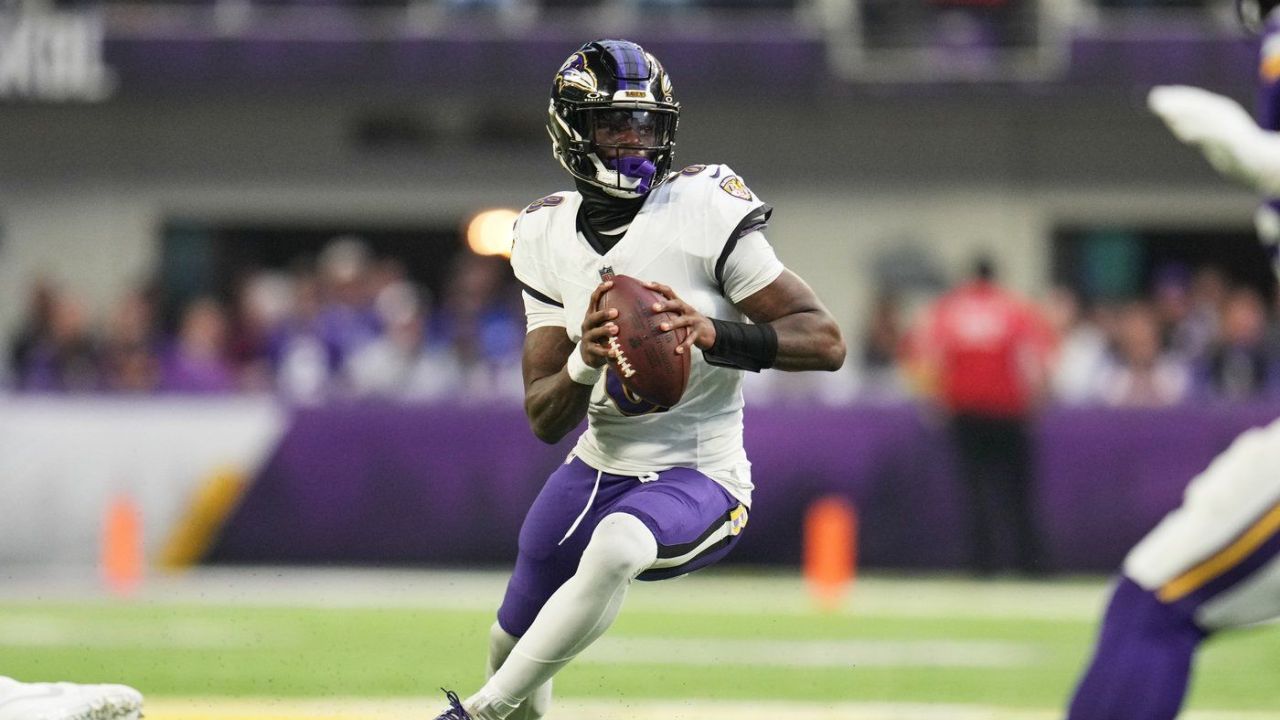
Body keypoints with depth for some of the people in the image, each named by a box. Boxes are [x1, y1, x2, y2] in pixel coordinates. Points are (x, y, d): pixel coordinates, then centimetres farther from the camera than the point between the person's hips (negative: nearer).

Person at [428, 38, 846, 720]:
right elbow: (544, 420, -3)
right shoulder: (550, 238, 0)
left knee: (615, 545, -37)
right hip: (597, 471, 6)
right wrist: (585, 361, -26)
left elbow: (825, 341, -17)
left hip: (697, 481, -5)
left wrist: (715, 335, -33)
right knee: (512, 643, 15)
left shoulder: (704, 211, -14)